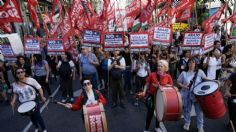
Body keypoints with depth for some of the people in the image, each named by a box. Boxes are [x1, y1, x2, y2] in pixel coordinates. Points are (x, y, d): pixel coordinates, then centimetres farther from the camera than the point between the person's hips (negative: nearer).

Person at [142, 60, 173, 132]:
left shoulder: (168, 77, -8)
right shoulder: (152, 75, -13)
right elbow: (147, 84, -5)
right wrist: (144, 91, -18)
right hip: (152, 96, -2)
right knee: (150, 113, 7)